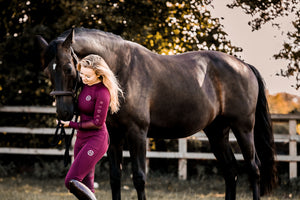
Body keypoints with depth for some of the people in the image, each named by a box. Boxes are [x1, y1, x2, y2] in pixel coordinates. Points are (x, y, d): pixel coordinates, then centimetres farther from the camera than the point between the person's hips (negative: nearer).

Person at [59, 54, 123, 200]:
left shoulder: (102, 93, -20)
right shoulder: (85, 84, 5)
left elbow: (97, 123, -18)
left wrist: (72, 125, -12)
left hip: (96, 140, -9)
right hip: (81, 139, 9)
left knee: (71, 181, -16)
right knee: (86, 187, 9)